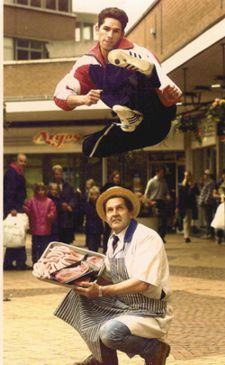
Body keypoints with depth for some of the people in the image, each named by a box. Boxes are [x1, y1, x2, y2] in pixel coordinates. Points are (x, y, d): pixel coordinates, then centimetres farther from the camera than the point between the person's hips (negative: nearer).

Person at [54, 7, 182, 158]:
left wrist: (171, 94, -50)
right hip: (133, 125, 6)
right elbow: (60, 94, -1)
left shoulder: (136, 54, -16)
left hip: (158, 121, -6)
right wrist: (84, 99, -21)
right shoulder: (89, 62, 0)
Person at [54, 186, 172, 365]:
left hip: (149, 312, -9)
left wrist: (101, 291, -28)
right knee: (81, 296, 3)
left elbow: (142, 284, -26)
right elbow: (109, 278, 15)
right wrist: (85, 279, -3)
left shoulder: (147, 238, -18)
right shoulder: (114, 240, 8)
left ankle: (154, 349, -3)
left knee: (110, 332, -32)